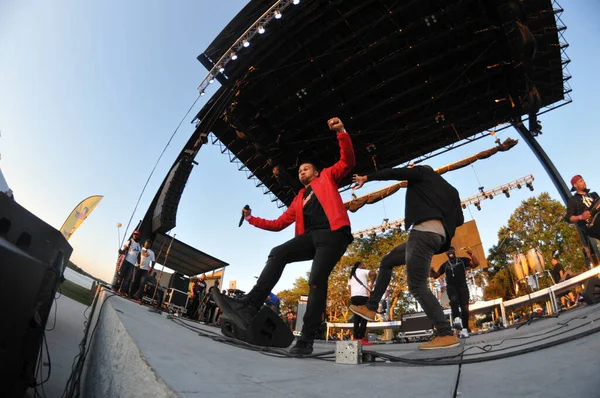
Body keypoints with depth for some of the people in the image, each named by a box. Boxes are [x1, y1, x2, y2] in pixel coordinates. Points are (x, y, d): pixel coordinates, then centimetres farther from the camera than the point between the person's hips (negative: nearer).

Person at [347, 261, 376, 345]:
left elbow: (349, 288, 17)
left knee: (357, 318, 7)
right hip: (362, 296, -6)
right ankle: (361, 338, -13)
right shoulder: (363, 272, 6)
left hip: (353, 297, 6)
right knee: (364, 317, -6)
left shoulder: (351, 275, 25)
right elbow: (374, 273, -10)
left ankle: (356, 338, 1)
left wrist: (352, 298, 15)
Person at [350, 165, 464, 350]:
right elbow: (459, 220, 19)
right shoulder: (450, 190, 29)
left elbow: (396, 172, -2)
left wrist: (367, 178, 5)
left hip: (424, 232, -9)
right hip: (438, 235, 9)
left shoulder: (423, 172, 12)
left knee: (417, 287, -9)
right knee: (386, 261, 18)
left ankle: (446, 334, -9)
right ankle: (370, 308, 17)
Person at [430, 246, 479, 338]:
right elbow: (436, 275, 19)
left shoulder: (463, 260, 12)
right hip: (451, 287, 0)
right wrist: (431, 270, -3)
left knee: (464, 308, -8)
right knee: (454, 300, -31)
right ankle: (457, 319, -43)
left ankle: (464, 329, -4)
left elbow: (476, 263, 2)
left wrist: (471, 254, -13)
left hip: (462, 286, 0)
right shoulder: (445, 265, 18)